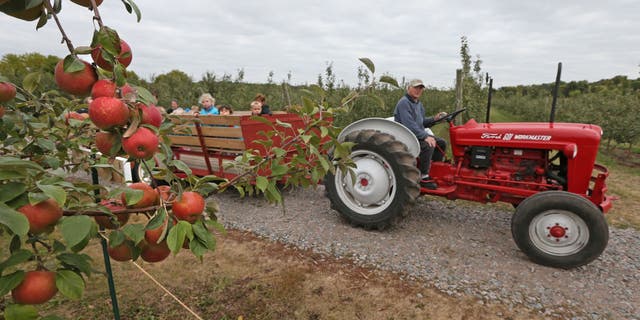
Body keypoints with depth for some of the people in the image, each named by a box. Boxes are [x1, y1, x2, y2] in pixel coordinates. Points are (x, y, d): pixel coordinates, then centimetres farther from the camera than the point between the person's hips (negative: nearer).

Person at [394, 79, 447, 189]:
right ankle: (424, 177, -19)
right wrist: (425, 136, -30)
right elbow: (409, 124, -25)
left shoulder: (418, 104, 17)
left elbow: (421, 122, 21)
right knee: (428, 145, -30)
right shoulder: (404, 102, -15)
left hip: (418, 134, 10)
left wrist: (434, 119, 2)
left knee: (441, 143, 5)